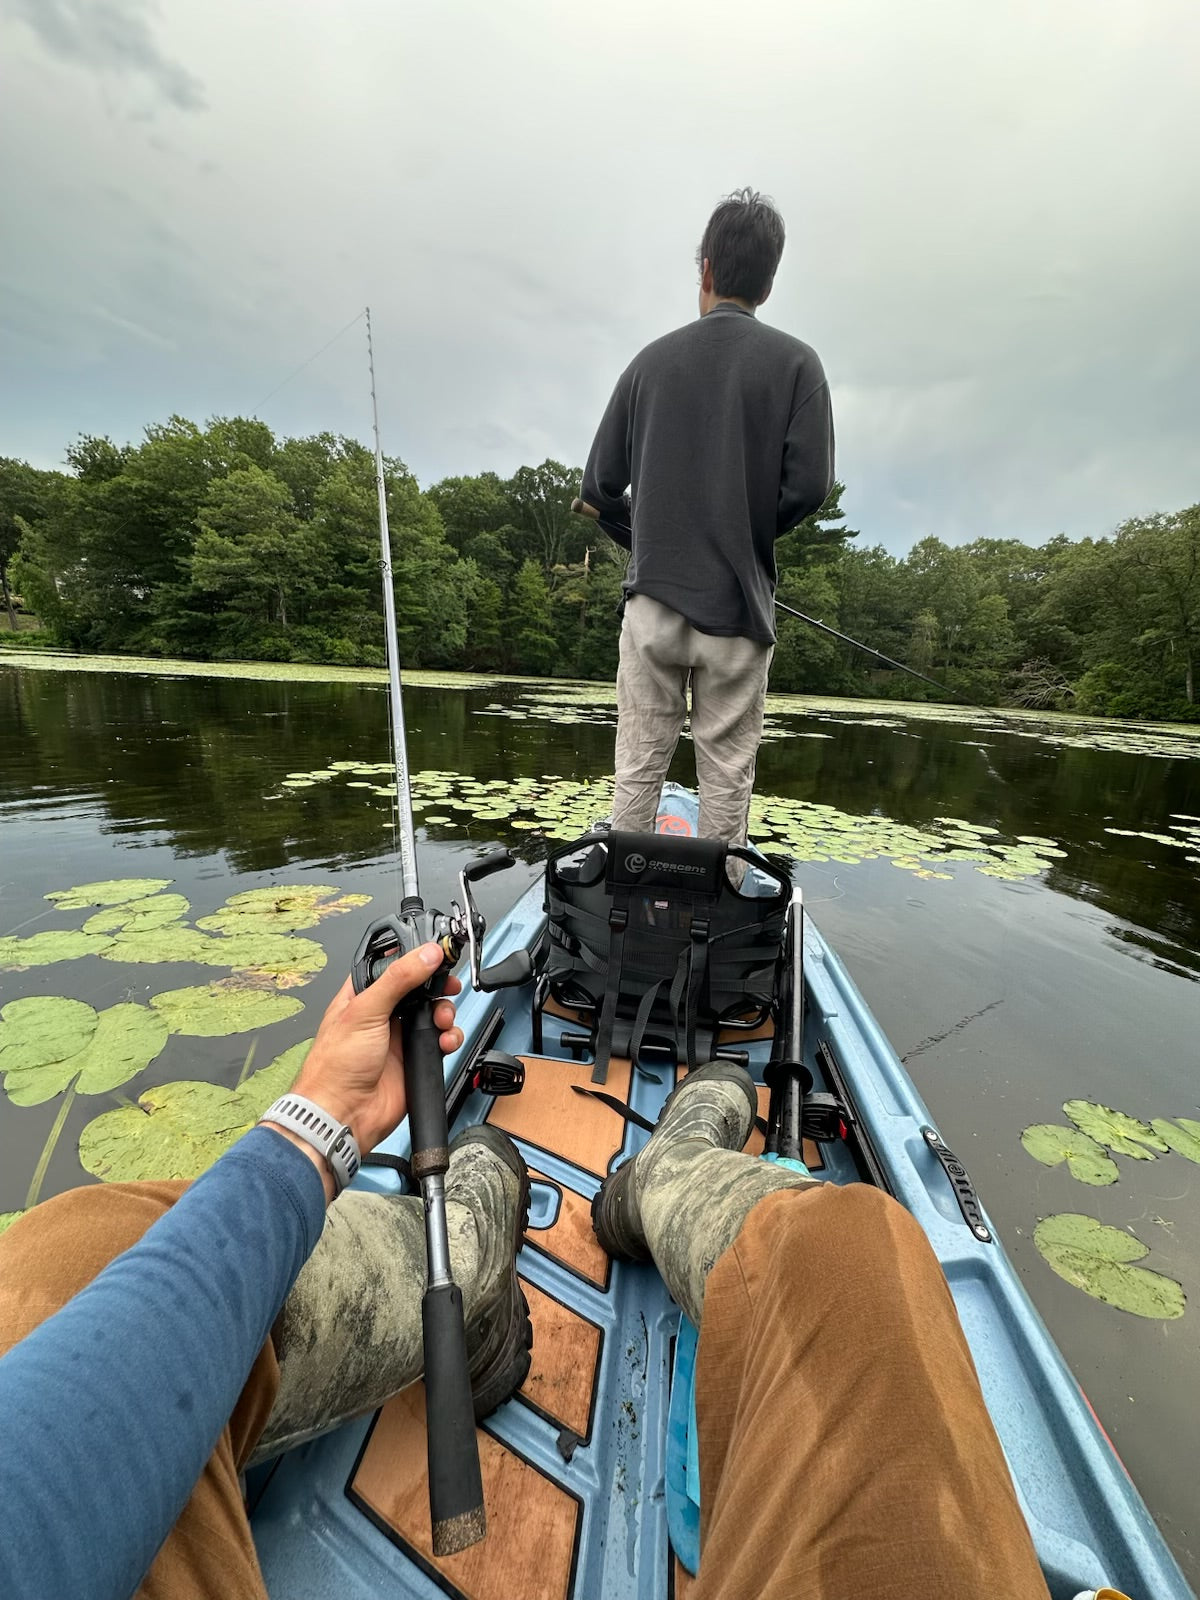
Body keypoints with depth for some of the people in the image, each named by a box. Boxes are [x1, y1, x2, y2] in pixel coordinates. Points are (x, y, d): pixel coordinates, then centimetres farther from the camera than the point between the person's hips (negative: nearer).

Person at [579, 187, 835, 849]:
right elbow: (809, 484, -3)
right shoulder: (794, 362, 4)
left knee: (639, 767, 8)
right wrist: (751, 535, 14)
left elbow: (600, 487, 7)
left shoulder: (652, 360, 10)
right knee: (726, 776, 5)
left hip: (653, 596, 2)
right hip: (737, 604, -1)